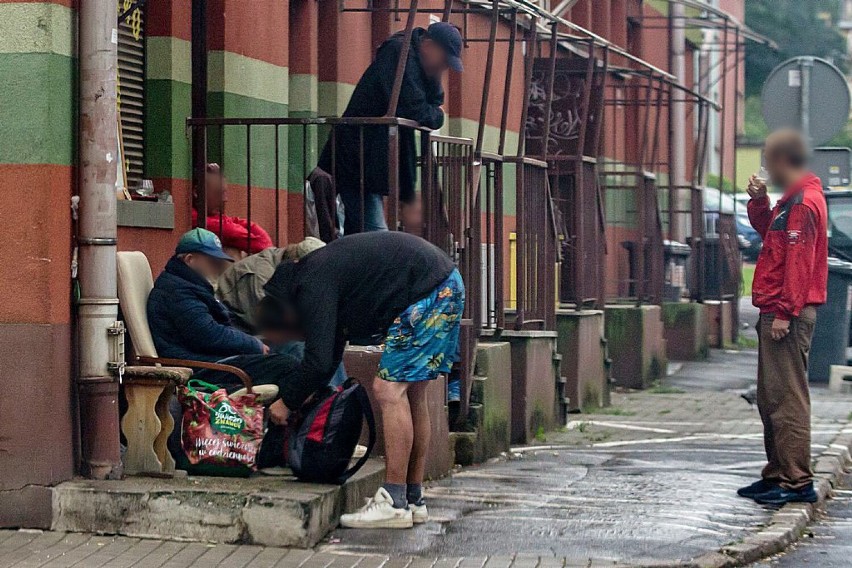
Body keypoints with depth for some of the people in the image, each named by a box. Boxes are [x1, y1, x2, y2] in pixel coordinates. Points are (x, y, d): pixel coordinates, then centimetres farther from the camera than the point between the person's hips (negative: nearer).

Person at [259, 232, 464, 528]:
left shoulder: (313, 285, -10)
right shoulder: (318, 269, 20)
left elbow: (319, 362, -15)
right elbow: (330, 361, 27)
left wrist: (288, 402, -1)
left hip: (429, 292, -10)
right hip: (447, 284, 10)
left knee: (389, 390, -9)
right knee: (411, 392, 13)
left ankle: (394, 503, -9)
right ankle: (413, 501, 17)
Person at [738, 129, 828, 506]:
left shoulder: (803, 203, -15)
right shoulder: (792, 201, 18)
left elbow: (799, 262, -21)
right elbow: (769, 232, 31)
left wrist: (784, 312, -23)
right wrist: (759, 202, 14)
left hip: (788, 316, -11)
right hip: (777, 313, 11)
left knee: (787, 398, -11)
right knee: (771, 398, 15)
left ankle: (798, 482, -10)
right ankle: (778, 474, 21)